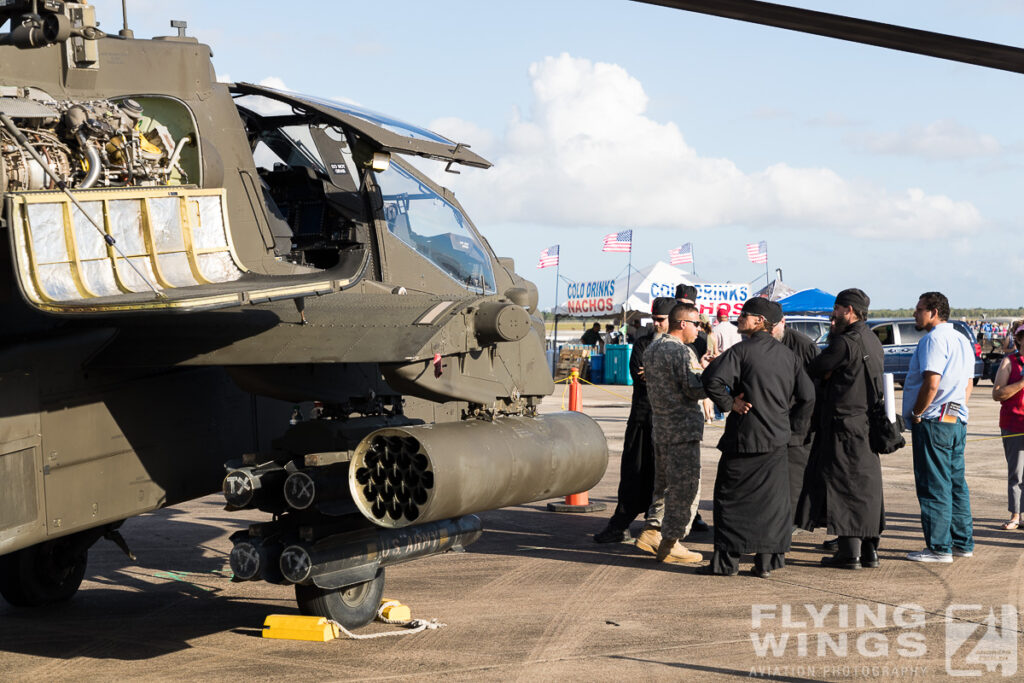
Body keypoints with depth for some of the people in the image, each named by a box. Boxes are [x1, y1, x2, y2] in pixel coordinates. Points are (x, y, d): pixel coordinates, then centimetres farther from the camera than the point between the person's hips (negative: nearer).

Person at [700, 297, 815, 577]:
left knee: (730, 497, 6)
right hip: (776, 439, 5)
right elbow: (807, 395, 8)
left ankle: (727, 559, 7)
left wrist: (729, 403, -9)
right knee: (772, 500, 9)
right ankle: (766, 561, 8)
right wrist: (793, 429, 14)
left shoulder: (741, 351, -10)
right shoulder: (788, 355, 7)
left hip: (744, 438, -5)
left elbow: (712, 380, -23)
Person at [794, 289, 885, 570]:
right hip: (867, 423, 9)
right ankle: (869, 549, 16)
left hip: (844, 424, -9)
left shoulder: (846, 342, -16)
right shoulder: (873, 341, 12)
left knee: (844, 486, -3)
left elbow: (813, 370, -11)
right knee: (867, 486, 12)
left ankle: (849, 552, -2)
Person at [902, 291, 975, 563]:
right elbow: (968, 385, 20)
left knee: (934, 486, -6)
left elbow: (931, 383, -22)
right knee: (956, 483, 13)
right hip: (957, 422, 9)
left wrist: (916, 414, -12)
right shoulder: (962, 340, 17)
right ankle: (963, 543, 17)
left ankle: (939, 548, -4)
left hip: (934, 421, -9)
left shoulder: (934, 339, -13)